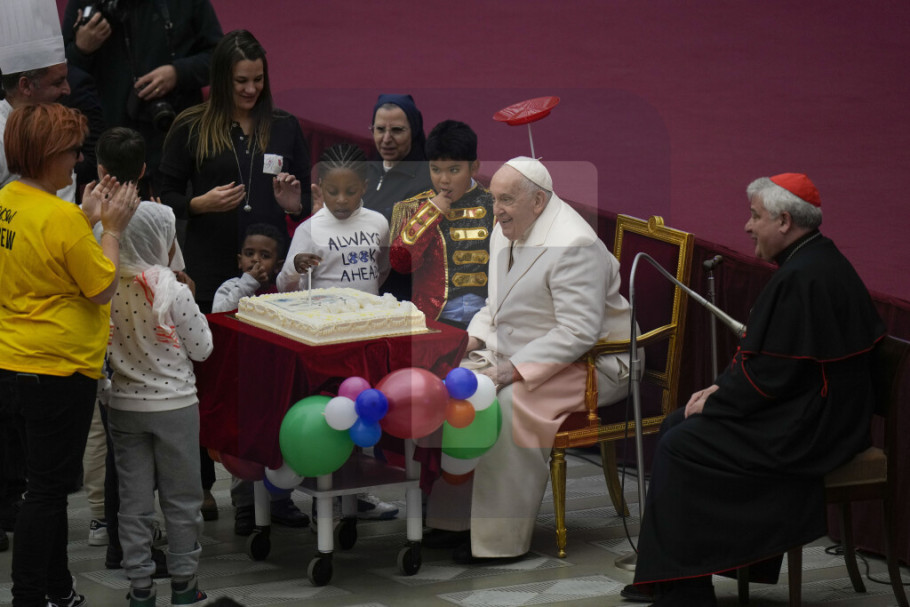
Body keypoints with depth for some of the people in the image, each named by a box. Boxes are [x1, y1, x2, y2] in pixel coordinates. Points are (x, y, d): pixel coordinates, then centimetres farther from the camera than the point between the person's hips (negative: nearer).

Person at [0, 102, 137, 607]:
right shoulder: (61, 217, -22)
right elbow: (103, 289, -15)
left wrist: (89, 217, 13)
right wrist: (113, 227, -6)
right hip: (59, 371, -9)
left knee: (50, 483, 19)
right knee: (47, 486, 1)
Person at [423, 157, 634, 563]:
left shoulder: (574, 245, -22)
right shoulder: (506, 233, 9)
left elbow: (578, 332, -28)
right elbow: (498, 306, 23)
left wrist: (514, 370, -29)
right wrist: (474, 338, 2)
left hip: (591, 364, -9)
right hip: (514, 355, 10)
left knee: (510, 403, -32)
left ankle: (502, 539, -24)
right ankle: (452, 518, -2)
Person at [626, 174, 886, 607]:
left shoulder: (802, 278, -22)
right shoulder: (815, 263, 12)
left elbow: (774, 372, -24)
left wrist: (715, 402, -10)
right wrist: (722, 388, 8)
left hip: (806, 431, -11)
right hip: (815, 413, 11)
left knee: (678, 448, -12)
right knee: (677, 426, 13)